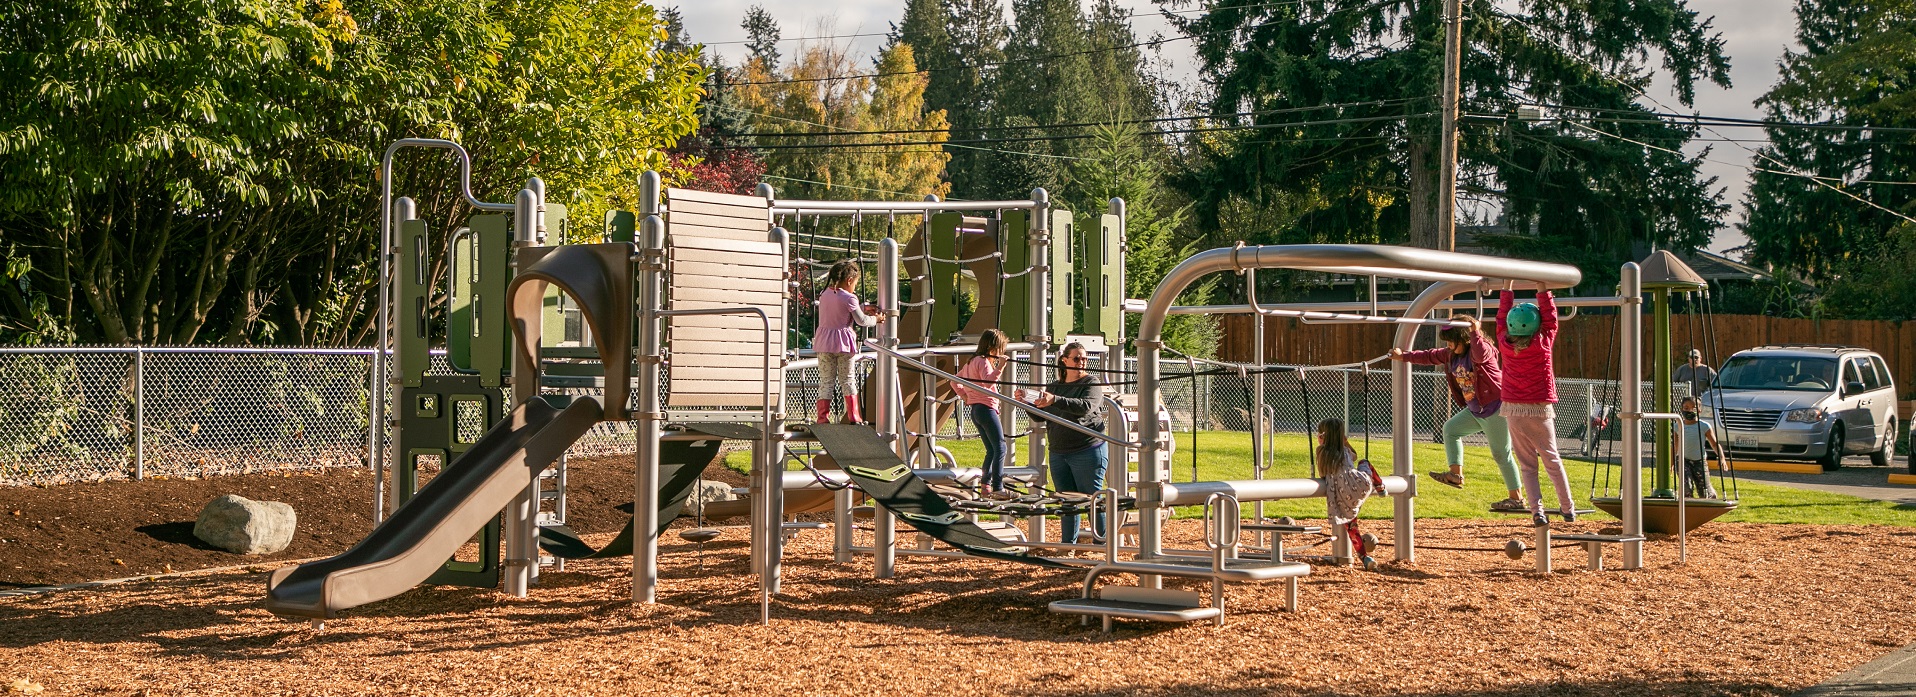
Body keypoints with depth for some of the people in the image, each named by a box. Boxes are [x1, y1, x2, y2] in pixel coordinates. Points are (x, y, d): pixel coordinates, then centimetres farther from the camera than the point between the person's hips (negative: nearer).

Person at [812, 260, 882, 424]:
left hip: (824, 343, 4)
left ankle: (823, 417, -1)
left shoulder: (824, 295, 8)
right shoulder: (849, 298, -11)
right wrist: (876, 319, 13)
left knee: (826, 381, 6)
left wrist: (864, 308, 23)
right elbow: (861, 320, -5)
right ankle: (853, 416, 9)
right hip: (843, 343, -4)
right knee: (847, 380, 8)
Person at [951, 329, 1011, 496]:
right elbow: (988, 382, -28)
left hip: (974, 410, 10)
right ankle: (997, 488, -20)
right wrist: (1000, 367, -35)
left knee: (991, 450, 14)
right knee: (1000, 447, -12)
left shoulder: (972, 361, 19)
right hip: (986, 408, -10)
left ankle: (986, 484, 12)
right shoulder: (983, 361, -10)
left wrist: (965, 396, 16)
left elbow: (954, 382, 25)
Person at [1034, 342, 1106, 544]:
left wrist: (1055, 400, -31)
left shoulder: (1091, 383, -3)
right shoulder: (1054, 386, 16)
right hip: (1058, 452, 6)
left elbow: (1086, 406, -22)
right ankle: (1068, 544, 16)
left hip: (1087, 451, -6)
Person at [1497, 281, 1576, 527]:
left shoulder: (1505, 344, -4)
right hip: (1541, 409, -1)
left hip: (1514, 410, 1)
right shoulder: (1543, 344, -9)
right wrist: (1542, 288, 10)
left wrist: (1507, 287, 18)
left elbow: (1501, 317, 11)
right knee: (1552, 460, 12)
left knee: (1527, 465, 5)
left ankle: (1537, 511, -7)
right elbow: (1550, 318, 5)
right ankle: (1568, 509, 18)